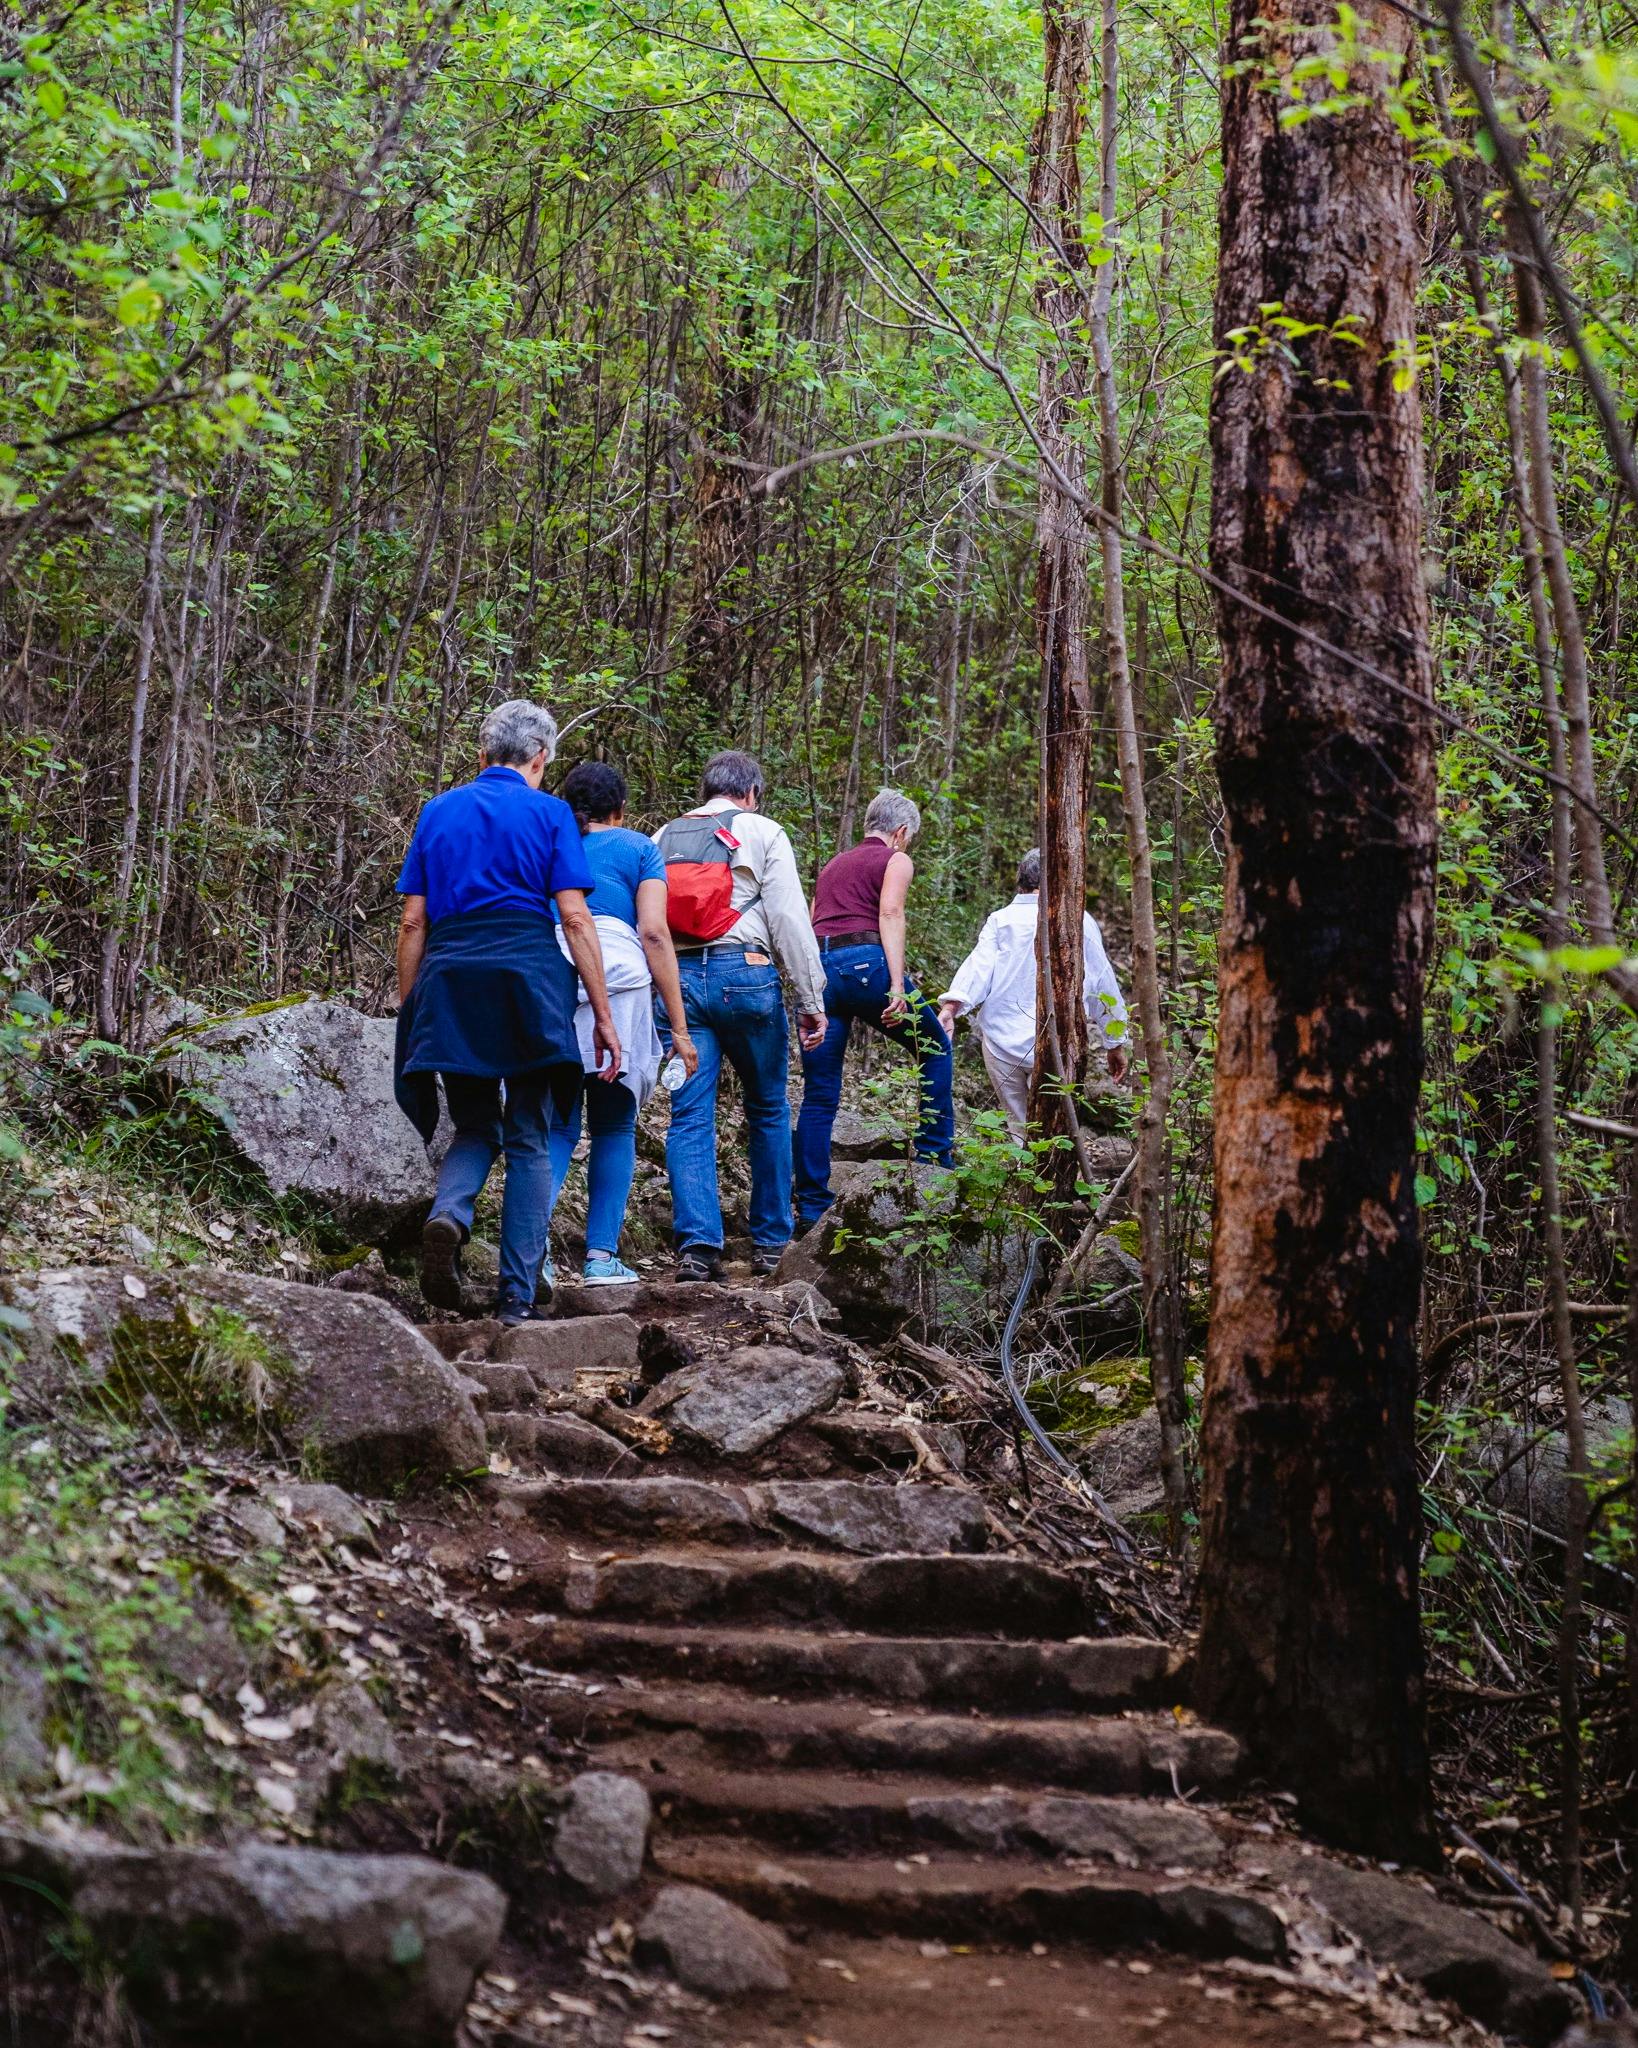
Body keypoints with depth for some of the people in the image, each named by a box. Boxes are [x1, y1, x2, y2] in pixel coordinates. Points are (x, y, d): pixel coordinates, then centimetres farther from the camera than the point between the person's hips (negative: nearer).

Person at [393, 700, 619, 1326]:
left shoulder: (438, 812, 14)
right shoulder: (549, 813, 4)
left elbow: (412, 921, 10)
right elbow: (575, 918, -3)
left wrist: (408, 1012, 16)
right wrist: (602, 1014, -1)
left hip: (449, 981, 3)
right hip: (527, 975, -3)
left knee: (475, 1126, 17)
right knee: (528, 1137, 6)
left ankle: (448, 1212, -16)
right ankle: (517, 1297, 2)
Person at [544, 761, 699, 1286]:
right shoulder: (638, 849, 14)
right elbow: (653, 932, 2)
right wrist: (679, 1026, 1)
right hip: (619, 984, -2)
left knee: (556, 1126, 7)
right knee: (614, 1126, 8)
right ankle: (601, 1256, 3)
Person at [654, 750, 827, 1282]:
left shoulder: (662, 838, 18)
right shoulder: (762, 833, 5)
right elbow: (790, 920, -2)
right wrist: (812, 1000, 1)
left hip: (676, 978, 3)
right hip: (744, 975, -3)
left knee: (689, 1116, 0)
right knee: (768, 1111, 12)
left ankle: (697, 1243, -13)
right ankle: (771, 1242, 16)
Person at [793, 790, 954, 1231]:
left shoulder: (831, 865, 28)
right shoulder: (896, 860, 9)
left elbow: (813, 927, 20)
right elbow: (890, 914, -8)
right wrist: (897, 984, -17)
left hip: (817, 968, 6)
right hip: (865, 963, -6)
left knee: (818, 1095, 6)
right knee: (935, 1047, 18)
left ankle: (811, 1206, 4)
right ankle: (935, 1152, 16)